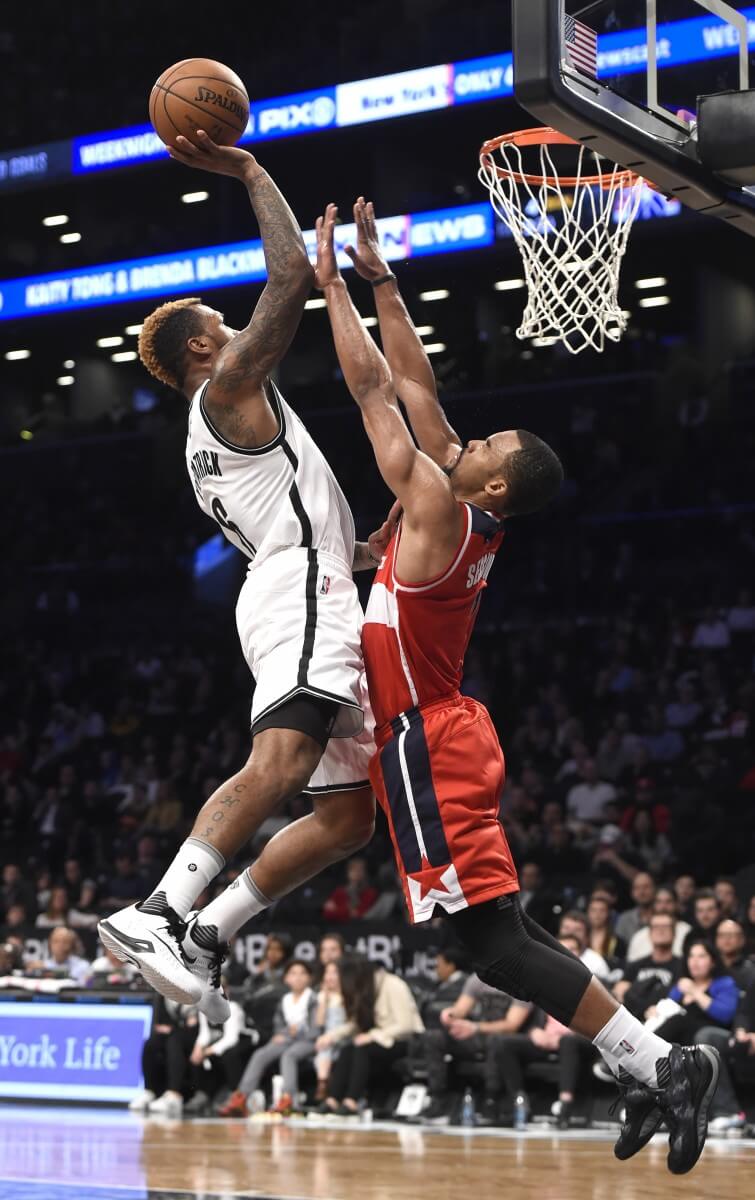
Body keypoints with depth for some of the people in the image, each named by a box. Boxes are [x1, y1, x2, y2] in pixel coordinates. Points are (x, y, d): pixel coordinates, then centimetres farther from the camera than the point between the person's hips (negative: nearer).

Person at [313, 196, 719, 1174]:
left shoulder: (439, 511, -14)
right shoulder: (460, 516, 8)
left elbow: (374, 388, -10)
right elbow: (413, 384, 15)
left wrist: (331, 285, -1)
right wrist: (379, 280, 15)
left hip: (429, 747, -10)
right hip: (435, 740, 10)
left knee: (494, 944, -12)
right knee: (501, 933, 12)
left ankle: (658, 1066, -14)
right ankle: (651, 1071, 10)